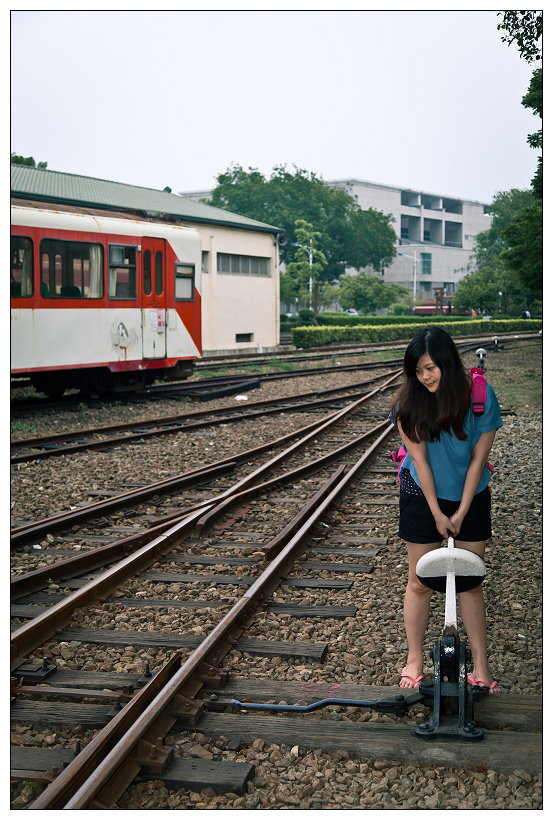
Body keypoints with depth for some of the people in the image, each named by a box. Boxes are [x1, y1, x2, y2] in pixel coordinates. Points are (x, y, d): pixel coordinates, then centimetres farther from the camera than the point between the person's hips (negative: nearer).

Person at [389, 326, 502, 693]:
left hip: (471, 497, 1)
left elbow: (478, 458, -12)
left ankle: (481, 667, 14)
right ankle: (415, 661, 18)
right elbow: (420, 459, -14)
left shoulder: (481, 395, -17)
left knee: (471, 581, 6)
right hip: (423, 496, 0)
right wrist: (437, 514, -11)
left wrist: (461, 513, -10)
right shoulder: (410, 402, -17)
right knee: (420, 581, 4)